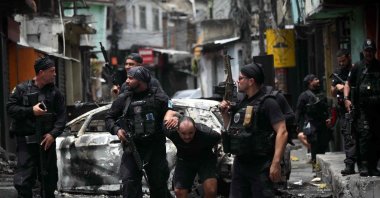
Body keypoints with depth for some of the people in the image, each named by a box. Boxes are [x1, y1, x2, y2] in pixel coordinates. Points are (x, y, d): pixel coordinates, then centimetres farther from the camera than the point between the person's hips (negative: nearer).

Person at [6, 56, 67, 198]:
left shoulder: (55, 92, 8)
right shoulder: (22, 89, 2)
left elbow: (62, 116, 3)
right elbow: (10, 108, -2)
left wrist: (53, 134, -11)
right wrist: (31, 111, -13)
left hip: (47, 140, 3)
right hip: (26, 141, -3)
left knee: (49, 180, 10)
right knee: (23, 181, -9)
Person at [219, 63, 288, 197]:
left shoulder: (267, 103, -9)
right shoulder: (241, 104, 16)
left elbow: (282, 132, -16)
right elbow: (231, 130, 28)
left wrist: (276, 163, -23)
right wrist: (225, 114, 10)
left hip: (261, 166, -8)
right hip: (240, 164, 8)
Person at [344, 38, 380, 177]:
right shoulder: (358, 67, 9)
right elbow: (348, 84, 12)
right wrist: (346, 98, -3)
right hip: (363, 108, -2)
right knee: (365, 134, -14)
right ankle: (364, 165, -13)